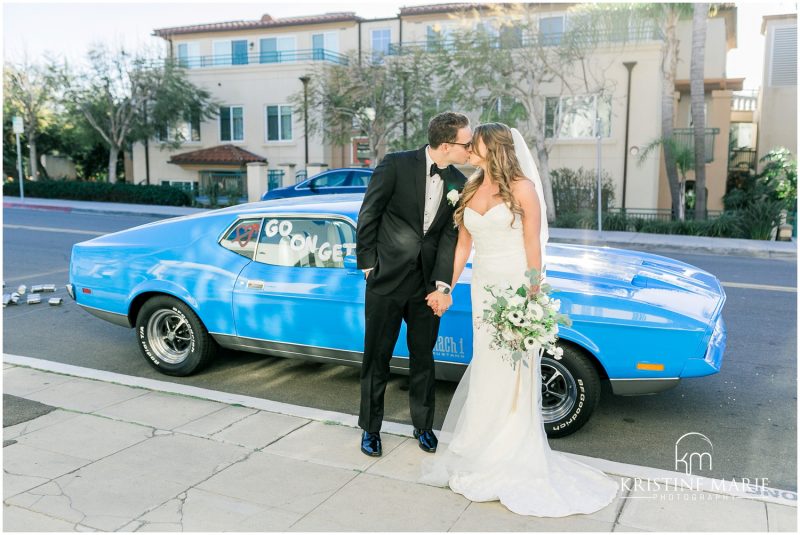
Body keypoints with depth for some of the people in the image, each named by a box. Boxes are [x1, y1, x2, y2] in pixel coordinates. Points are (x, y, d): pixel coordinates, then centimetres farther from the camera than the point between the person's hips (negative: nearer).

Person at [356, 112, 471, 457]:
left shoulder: (458, 183, 2)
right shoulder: (396, 165, -11)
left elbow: (450, 237, -2)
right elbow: (368, 217, -6)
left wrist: (442, 286, -11)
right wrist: (368, 266, -5)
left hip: (427, 286, 4)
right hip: (387, 280, -3)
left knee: (423, 357, 15)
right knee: (377, 358, 9)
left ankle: (423, 425, 33)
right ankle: (370, 428, 26)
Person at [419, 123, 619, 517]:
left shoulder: (522, 188, -8)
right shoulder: (470, 192, 9)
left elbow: (533, 246, -9)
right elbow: (463, 246, 13)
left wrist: (532, 297, -12)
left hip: (516, 288, -5)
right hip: (483, 288, 5)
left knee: (512, 376, 2)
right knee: (485, 369, 11)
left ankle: (510, 460, 16)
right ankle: (482, 452, 25)